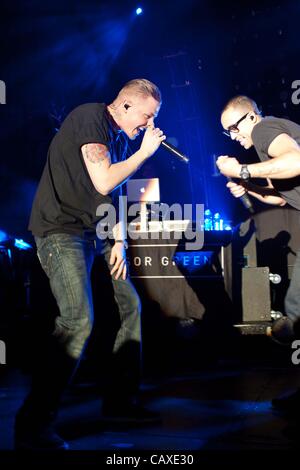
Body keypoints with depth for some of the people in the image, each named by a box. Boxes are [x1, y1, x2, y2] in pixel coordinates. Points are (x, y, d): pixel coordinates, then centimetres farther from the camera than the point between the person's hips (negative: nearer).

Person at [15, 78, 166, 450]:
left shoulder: (119, 137, 16)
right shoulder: (90, 117, -11)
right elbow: (104, 182, -20)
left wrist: (119, 240, 8)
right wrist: (145, 152, -8)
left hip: (95, 232, 10)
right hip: (61, 230, -10)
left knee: (132, 308, 9)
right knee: (78, 321, -23)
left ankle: (119, 400, 20)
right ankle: (33, 426, -13)